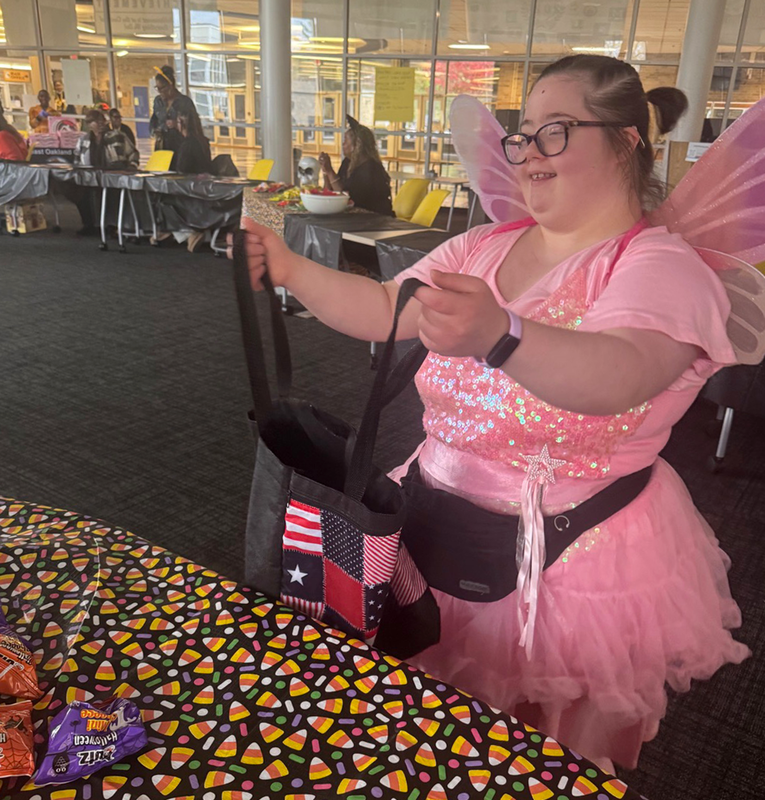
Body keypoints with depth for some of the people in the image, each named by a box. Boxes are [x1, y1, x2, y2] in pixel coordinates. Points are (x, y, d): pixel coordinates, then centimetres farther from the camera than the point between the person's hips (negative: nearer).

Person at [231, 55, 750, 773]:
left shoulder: (662, 268, -15)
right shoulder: (484, 248, 5)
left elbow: (616, 376, -35)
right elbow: (383, 311, 2)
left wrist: (499, 336, -53)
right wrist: (290, 271, -12)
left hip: (569, 566, -5)